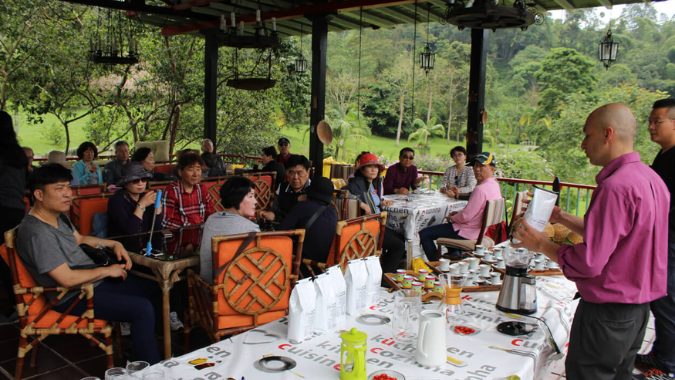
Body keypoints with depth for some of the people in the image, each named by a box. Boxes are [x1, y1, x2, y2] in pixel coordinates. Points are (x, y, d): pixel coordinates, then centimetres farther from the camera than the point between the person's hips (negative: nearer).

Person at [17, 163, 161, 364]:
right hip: (73, 297, -10)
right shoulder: (37, 233, -25)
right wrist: (107, 271, -14)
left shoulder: (59, 215, 6)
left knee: (153, 291, 7)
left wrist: (114, 244, 11)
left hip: (95, 280, 10)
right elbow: (67, 279, -27)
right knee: (143, 308, -23)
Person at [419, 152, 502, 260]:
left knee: (424, 234, -7)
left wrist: (452, 218, -5)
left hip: (468, 233, -11)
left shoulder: (481, 189, -26)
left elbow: (466, 216, -24)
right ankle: (454, 253, 33)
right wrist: (459, 213, 9)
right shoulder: (495, 185, 6)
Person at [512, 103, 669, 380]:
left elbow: (589, 262, -26)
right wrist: (563, 218, 15)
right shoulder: (651, 179, 7)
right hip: (639, 306, 9)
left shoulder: (615, 186, -24)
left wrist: (542, 245, -12)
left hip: (607, 311, -9)